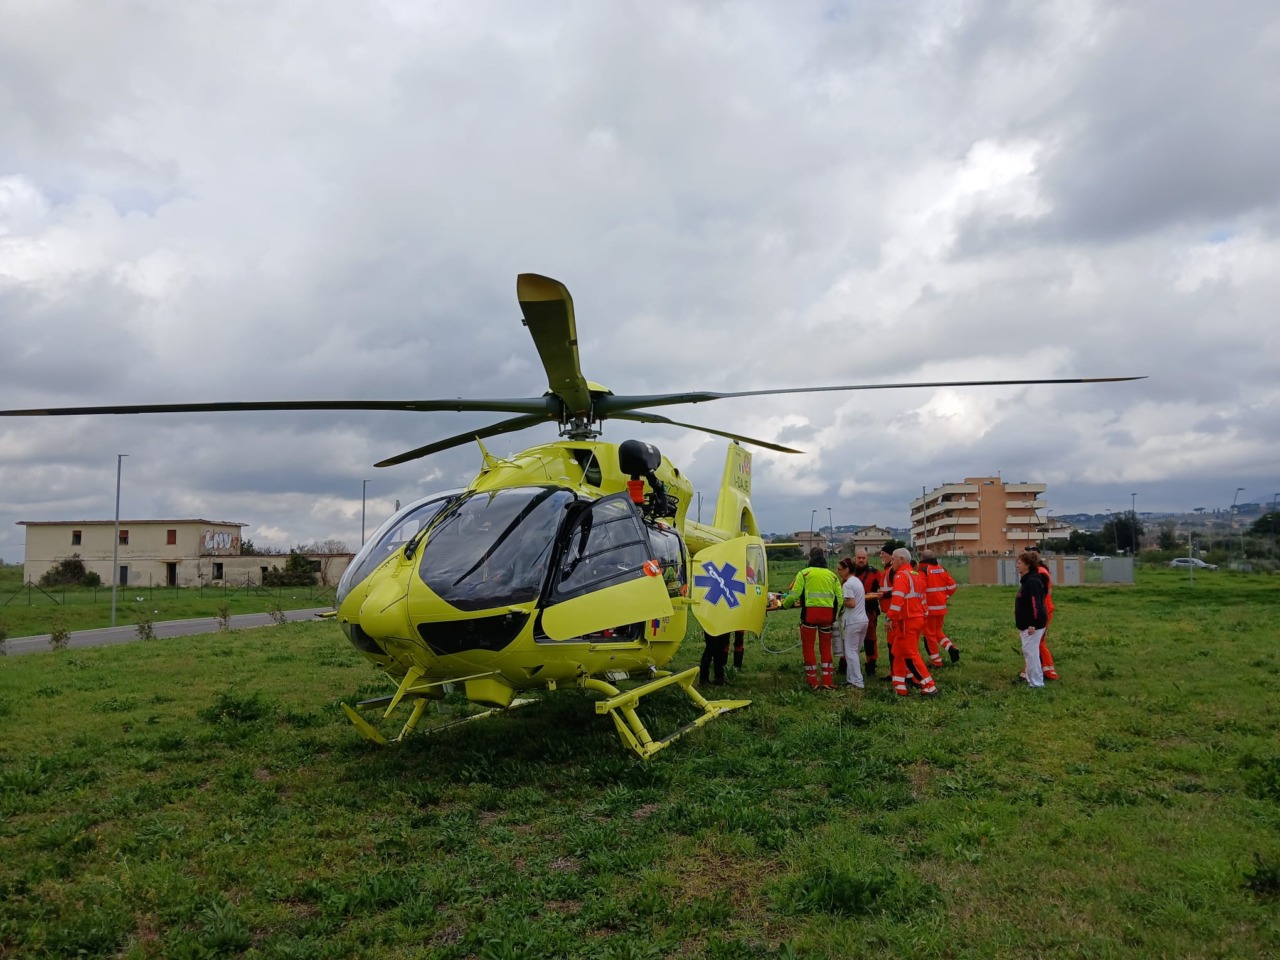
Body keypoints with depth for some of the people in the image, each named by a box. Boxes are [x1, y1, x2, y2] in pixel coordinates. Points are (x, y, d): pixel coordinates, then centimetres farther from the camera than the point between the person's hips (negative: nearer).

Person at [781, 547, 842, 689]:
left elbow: (793, 595, -5)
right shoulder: (832, 575, 14)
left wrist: (785, 604, 13)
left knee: (808, 647, 9)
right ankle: (828, 681, 15)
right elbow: (839, 598, 8)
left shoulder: (804, 573, 2)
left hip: (810, 613, -3)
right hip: (828, 614, 3)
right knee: (826, 647, 16)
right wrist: (835, 615, 17)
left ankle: (812, 681, 10)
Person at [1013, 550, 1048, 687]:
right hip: (1027, 624, 10)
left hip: (1033, 625, -10)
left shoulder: (1032, 581, -19)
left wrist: (1033, 624, -25)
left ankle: (1036, 683, 0)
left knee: (1031, 652, -6)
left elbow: (1035, 604, -24)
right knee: (1028, 651, 16)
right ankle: (1028, 676, 26)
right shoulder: (1026, 580, 14)